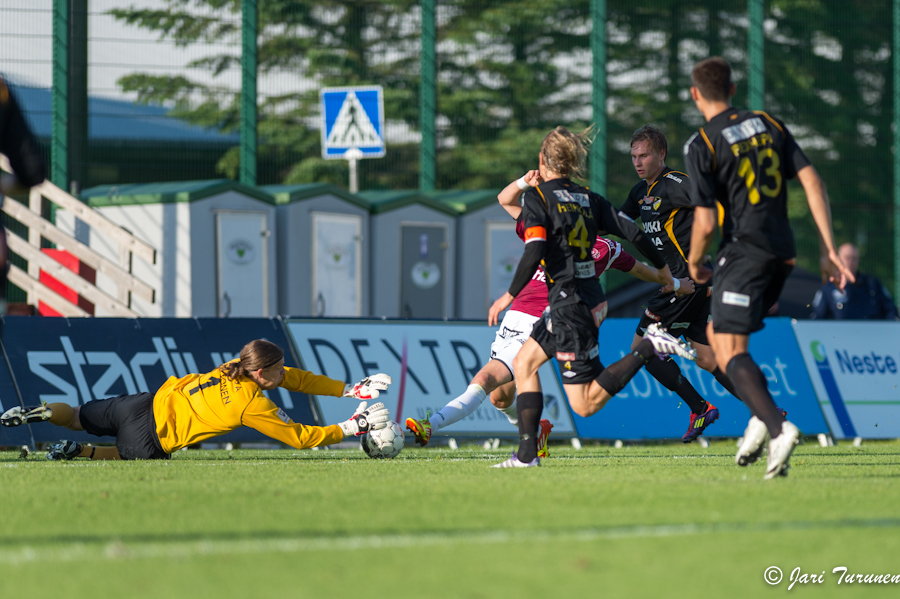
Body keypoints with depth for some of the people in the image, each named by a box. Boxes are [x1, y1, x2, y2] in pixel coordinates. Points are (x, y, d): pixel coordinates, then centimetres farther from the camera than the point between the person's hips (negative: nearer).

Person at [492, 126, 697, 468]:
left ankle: (649, 348, -17)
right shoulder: (588, 199, 8)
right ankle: (526, 454, 11)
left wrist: (510, 295, -11)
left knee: (585, 404, -4)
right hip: (592, 297, 8)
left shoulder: (536, 197, -9)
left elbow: (534, 253, -20)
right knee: (524, 362, 17)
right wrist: (662, 268, 21)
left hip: (570, 305, -8)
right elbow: (633, 233, 6)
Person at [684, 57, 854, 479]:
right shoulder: (768, 125, 11)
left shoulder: (700, 145, -7)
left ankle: (778, 428, -28)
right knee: (717, 335, 21)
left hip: (743, 251, -7)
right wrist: (828, 249, 7)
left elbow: (706, 223, -11)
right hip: (782, 251, 7)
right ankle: (760, 417, 7)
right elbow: (811, 181, 5)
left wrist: (695, 264, 9)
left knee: (729, 351, -7)